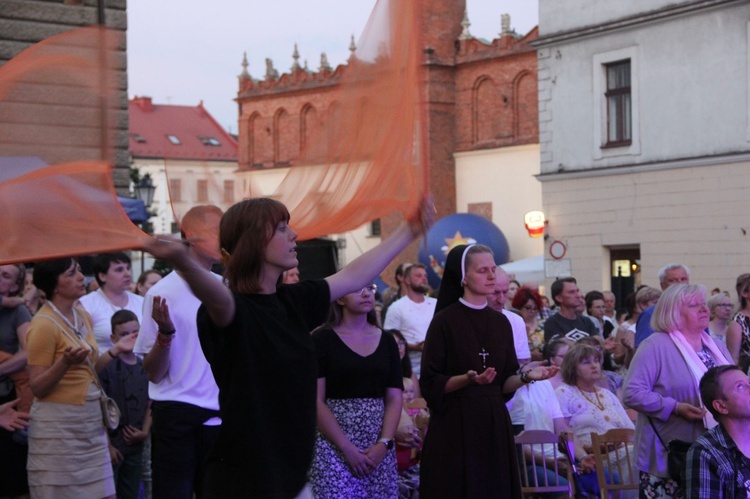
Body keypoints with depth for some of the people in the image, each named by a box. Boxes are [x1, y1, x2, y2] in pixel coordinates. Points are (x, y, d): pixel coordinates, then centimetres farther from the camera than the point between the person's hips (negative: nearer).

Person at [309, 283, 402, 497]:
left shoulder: (386, 341, 11)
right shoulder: (322, 339, -2)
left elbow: (394, 399, 7)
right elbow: (315, 401, -7)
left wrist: (384, 444, -8)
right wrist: (347, 448, -12)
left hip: (378, 448, 4)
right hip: (334, 446, -4)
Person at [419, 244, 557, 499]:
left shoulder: (501, 322, 10)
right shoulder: (444, 321, -7)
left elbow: (505, 383, 10)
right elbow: (430, 384, -8)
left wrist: (526, 376, -9)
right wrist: (467, 379, -24)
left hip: (495, 423, 5)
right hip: (455, 426, -5)